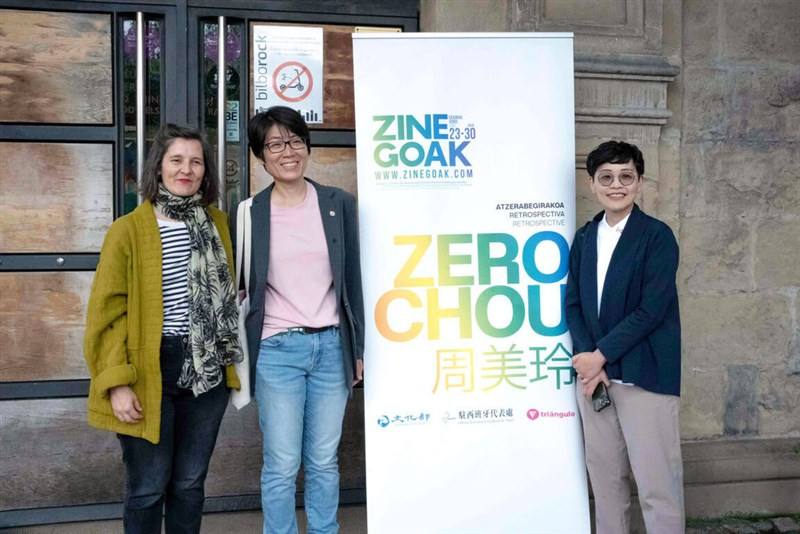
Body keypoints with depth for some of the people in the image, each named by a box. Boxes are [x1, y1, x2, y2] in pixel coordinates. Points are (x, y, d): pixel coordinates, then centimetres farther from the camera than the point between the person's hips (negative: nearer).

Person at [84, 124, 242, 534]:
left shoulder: (217, 224, 7)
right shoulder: (128, 230, -6)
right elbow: (107, 312, -8)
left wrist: (229, 355, 15)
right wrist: (117, 382, -14)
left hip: (206, 370, 4)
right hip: (151, 372, -3)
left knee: (190, 483, 15)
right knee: (148, 488, 6)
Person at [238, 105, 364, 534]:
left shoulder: (338, 203, 3)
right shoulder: (250, 212, -1)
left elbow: (352, 279, 6)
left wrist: (357, 347, 6)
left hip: (331, 346, 2)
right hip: (277, 351, -1)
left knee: (323, 461, 13)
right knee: (281, 466, 6)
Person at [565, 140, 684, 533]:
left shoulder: (657, 236, -5)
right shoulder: (584, 238, 11)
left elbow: (651, 310, -13)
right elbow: (573, 304, 8)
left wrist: (600, 355, -13)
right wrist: (587, 361, -7)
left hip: (645, 377, -5)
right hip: (594, 371, 5)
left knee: (657, 485, -2)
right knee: (604, 478, 13)